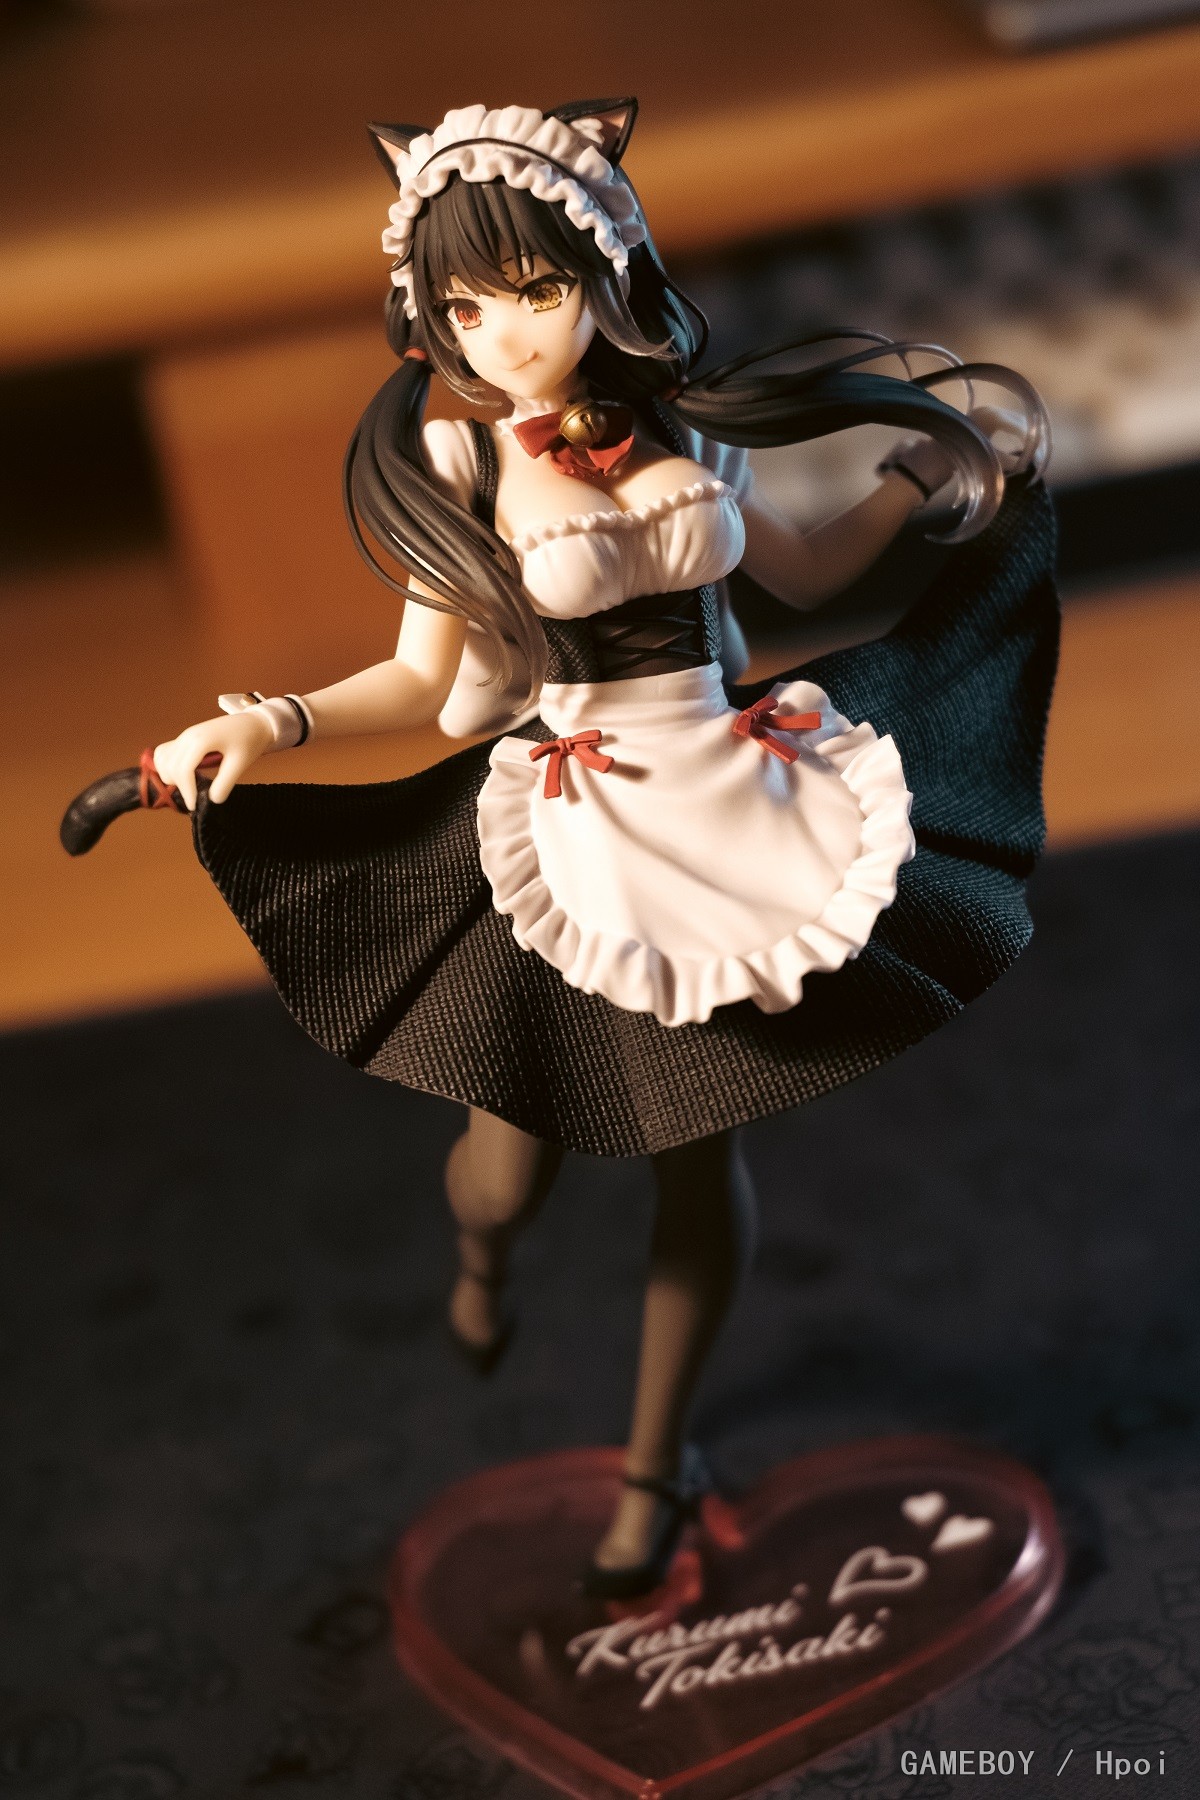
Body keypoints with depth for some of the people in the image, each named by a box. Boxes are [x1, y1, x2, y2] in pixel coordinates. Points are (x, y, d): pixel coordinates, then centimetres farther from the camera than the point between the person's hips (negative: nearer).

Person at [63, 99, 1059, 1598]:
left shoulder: (682, 432, 4)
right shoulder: (456, 463, -6)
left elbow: (807, 574, 19)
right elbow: (427, 682, -6)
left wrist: (928, 464, 11)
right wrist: (269, 722, -21)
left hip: (722, 812, 3)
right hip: (567, 837, -3)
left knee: (702, 1143, 7)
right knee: (512, 1164, -4)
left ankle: (657, 1458, 28)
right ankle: (480, 1256, 40)